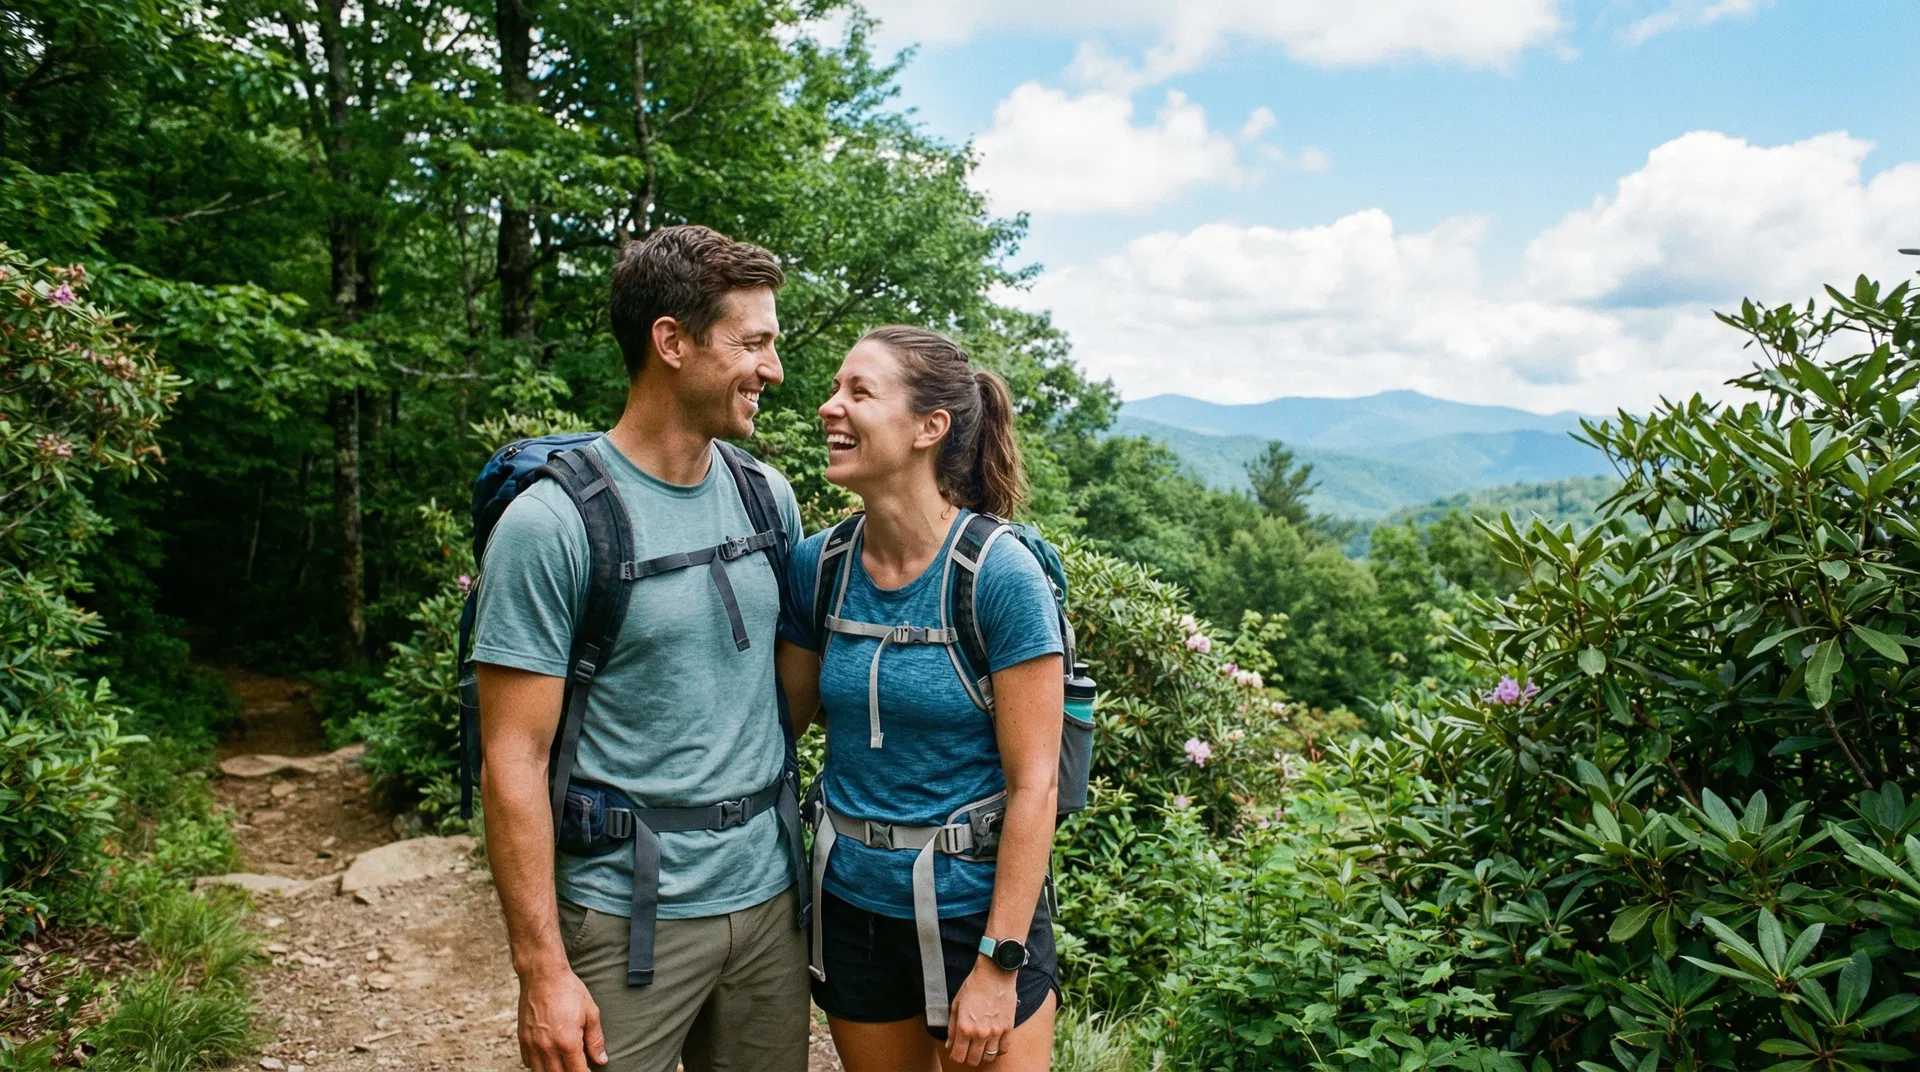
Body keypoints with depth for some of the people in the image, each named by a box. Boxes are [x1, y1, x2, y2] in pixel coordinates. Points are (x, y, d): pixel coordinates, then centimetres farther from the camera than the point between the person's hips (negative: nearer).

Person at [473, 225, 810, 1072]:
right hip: (630, 912, -5)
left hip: (770, 896, 5)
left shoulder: (769, 498, 4)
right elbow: (514, 759, -13)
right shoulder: (552, 523, -13)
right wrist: (542, 970, -14)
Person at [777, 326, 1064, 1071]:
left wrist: (998, 964, -16)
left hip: (975, 904, -4)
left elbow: (1033, 783, -16)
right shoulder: (818, 564, -4)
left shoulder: (1000, 575, -18)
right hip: (851, 899, 5)